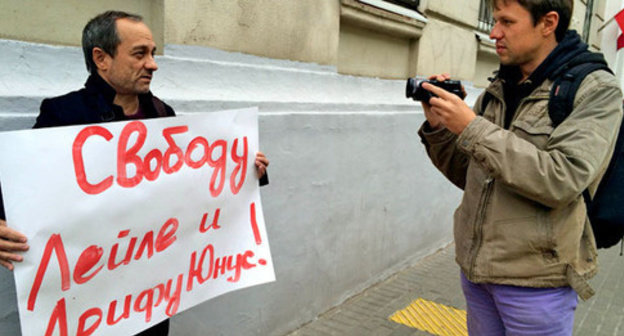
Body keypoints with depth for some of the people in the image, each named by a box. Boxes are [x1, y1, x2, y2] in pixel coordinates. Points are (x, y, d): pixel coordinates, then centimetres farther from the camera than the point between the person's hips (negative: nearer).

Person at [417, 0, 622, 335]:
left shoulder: (596, 90, -9)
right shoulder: (497, 90, 6)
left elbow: (562, 180, -24)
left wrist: (471, 128, -23)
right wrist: (437, 127, -5)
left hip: (536, 281, -5)